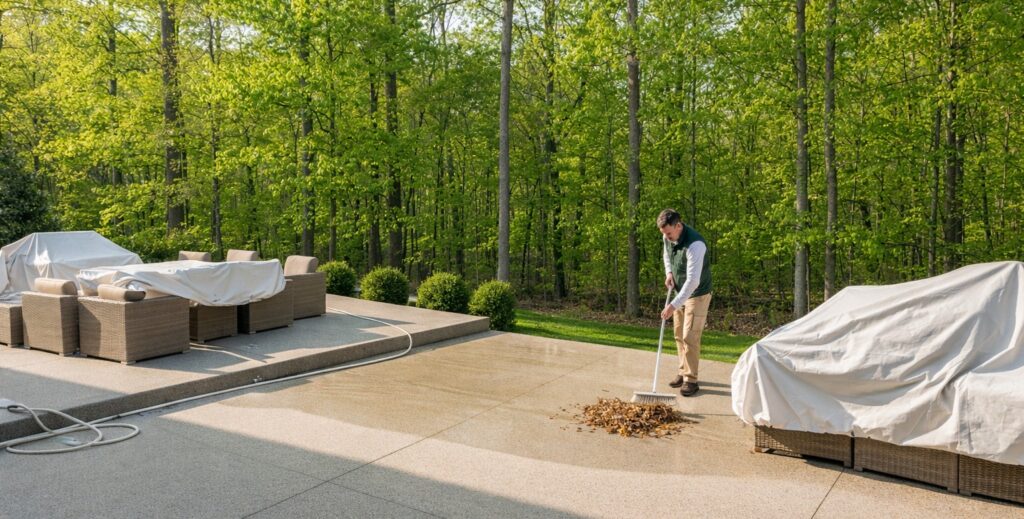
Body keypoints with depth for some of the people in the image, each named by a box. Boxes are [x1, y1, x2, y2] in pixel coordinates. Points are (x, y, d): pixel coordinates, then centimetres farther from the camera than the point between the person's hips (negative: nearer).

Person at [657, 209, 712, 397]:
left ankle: (691, 380, 0)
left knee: (690, 337, -10)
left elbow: (693, 281, -36)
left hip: (697, 294, -8)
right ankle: (684, 372, 26)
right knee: (679, 334, 13)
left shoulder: (695, 244, -33)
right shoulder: (668, 237, -8)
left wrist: (674, 305, -38)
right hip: (680, 291, 8)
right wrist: (669, 273, -1)